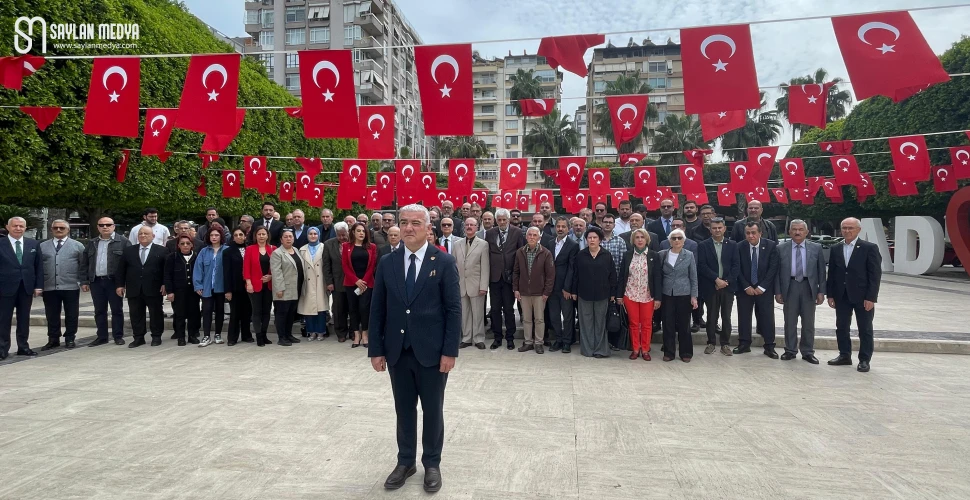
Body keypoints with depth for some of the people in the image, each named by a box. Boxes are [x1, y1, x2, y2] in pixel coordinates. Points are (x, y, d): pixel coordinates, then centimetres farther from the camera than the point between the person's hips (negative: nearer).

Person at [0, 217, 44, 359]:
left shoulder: (33, 244, 6)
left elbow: (39, 266, 7)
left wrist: (39, 286, 0)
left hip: (27, 287, 3)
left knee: (24, 319, 10)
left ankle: (23, 347, 19)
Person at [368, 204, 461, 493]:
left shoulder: (444, 262, -6)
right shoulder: (387, 263, 3)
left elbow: (454, 309, -7)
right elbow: (377, 309, 5)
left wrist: (450, 351, -11)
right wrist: (376, 349, 1)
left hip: (432, 352, -3)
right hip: (397, 352, 3)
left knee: (433, 411, 11)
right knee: (404, 410, 14)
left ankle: (432, 463, 28)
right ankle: (405, 462, 31)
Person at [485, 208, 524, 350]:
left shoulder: (517, 232, -1)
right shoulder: (490, 233, 5)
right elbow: (487, 253, 6)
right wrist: (487, 273, 1)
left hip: (509, 276, -2)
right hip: (494, 276, 2)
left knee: (508, 309, 4)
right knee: (495, 309, 7)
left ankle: (510, 338, 17)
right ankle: (497, 337, 19)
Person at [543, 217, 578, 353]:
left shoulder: (573, 245, -6)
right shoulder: (549, 243, 9)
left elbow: (571, 268, -10)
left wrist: (567, 288, -13)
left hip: (565, 287, -5)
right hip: (551, 286, 5)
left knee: (568, 316, 4)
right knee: (554, 315, 10)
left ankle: (567, 342, 15)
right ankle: (558, 340, 21)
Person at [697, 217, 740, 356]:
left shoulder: (732, 245, 6)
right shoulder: (703, 245, 0)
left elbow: (736, 265, 1)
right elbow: (702, 266, -7)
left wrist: (726, 281, -10)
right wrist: (716, 279, -14)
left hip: (728, 286, 1)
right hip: (710, 287, -1)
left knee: (726, 316, 6)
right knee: (711, 317, 5)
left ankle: (725, 344, 14)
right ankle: (711, 343, 15)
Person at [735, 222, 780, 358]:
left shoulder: (770, 246, -6)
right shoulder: (740, 247, -5)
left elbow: (773, 268, -8)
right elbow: (738, 269, -3)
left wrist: (762, 287, -12)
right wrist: (746, 286, -10)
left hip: (764, 289, -1)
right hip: (745, 288, 1)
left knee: (767, 317, 1)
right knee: (744, 316, 5)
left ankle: (769, 347, 9)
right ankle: (744, 344, 15)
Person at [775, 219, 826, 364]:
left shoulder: (816, 248, 3)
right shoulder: (781, 248, 1)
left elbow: (821, 271, 3)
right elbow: (777, 271, 1)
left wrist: (821, 291, -2)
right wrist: (777, 291, -4)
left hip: (809, 287, 1)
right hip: (789, 287, 0)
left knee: (808, 322, 7)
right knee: (790, 321, 7)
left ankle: (808, 352, 17)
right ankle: (790, 350, 18)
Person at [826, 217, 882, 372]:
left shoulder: (870, 248, -6)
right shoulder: (835, 249, 7)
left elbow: (875, 274, -9)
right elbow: (831, 273, 9)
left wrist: (871, 297, -14)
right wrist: (830, 294, 3)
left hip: (862, 296, -4)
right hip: (841, 296, 4)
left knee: (865, 329, 5)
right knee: (841, 327, 10)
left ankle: (864, 360, 14)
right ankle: (845, 355, 22)